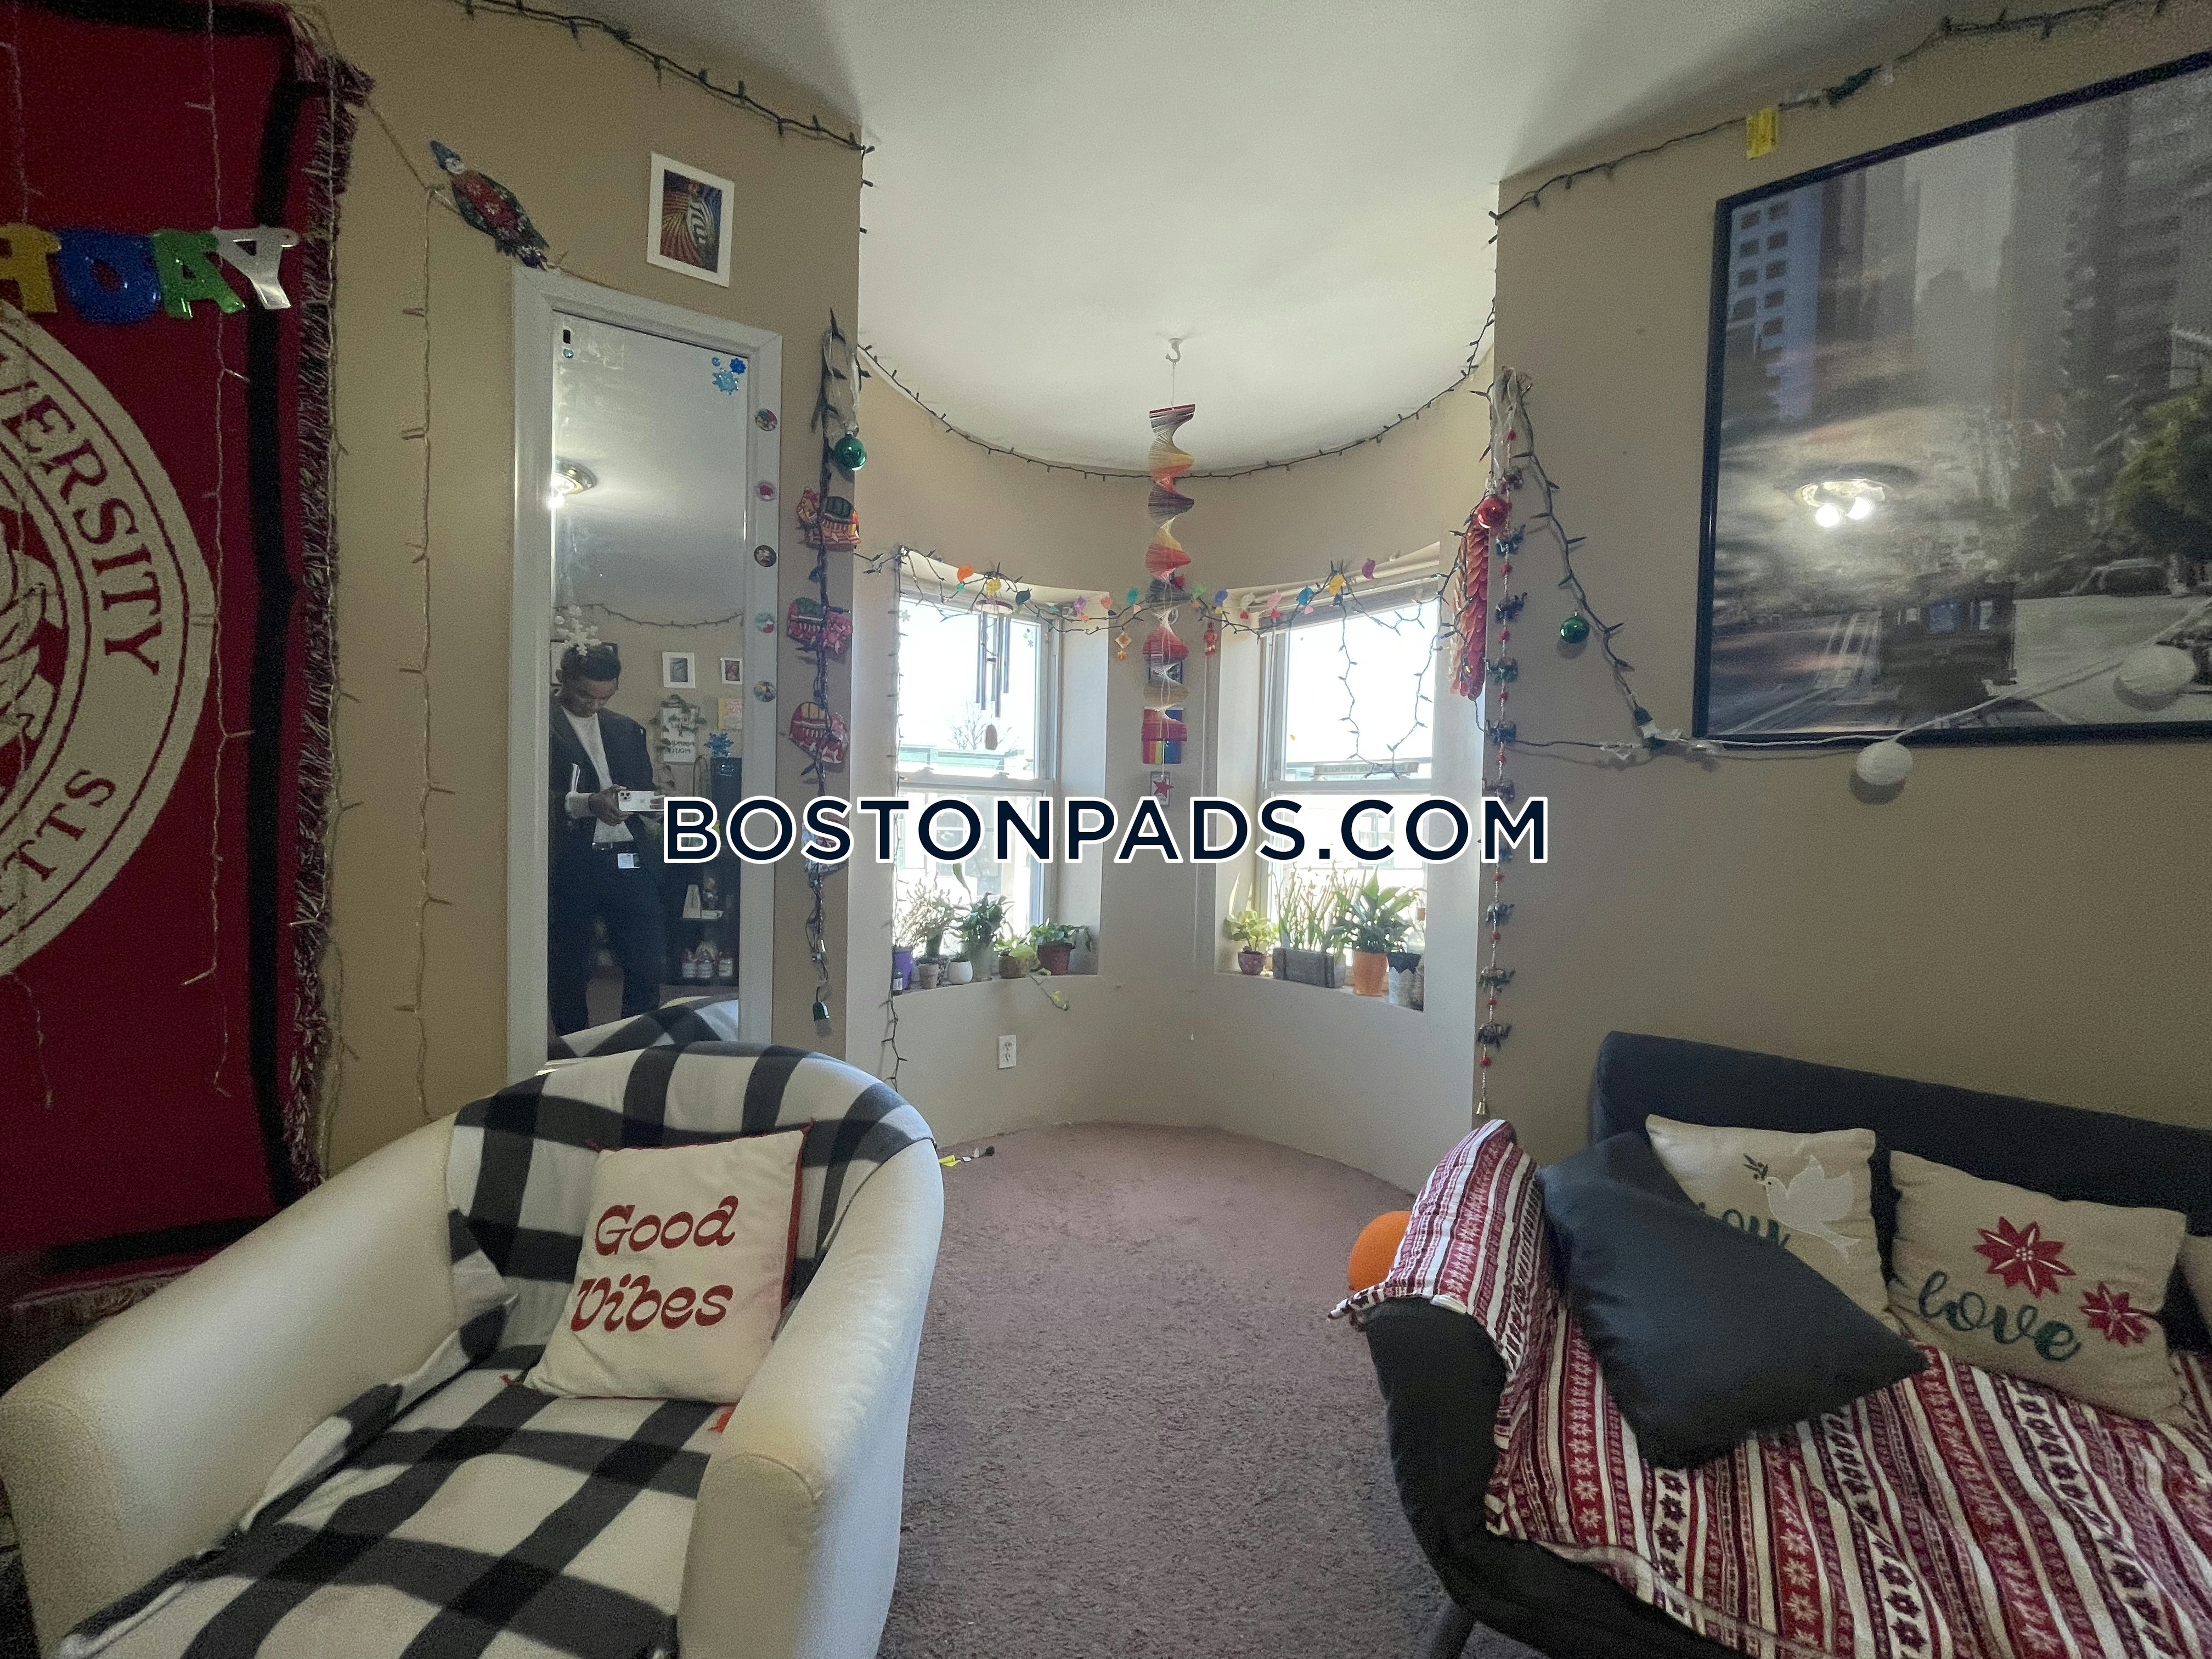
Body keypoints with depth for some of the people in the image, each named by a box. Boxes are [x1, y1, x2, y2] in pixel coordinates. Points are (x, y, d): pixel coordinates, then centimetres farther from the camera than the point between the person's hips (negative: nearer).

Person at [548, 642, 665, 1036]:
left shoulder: (626, 729, 16)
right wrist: (588, 803, -22)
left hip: (630, 860, 4)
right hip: (570, 865, -4)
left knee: (646, 966, 3)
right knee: (568, 971, 8)